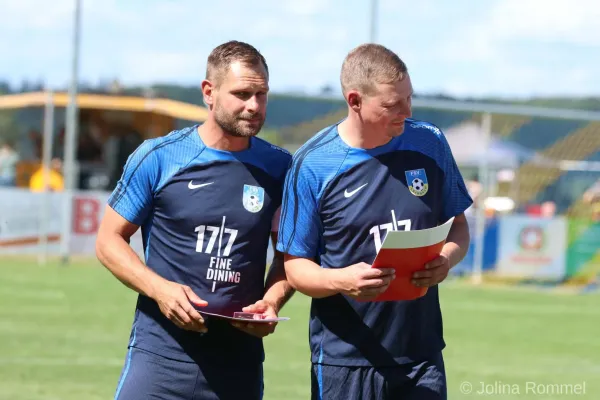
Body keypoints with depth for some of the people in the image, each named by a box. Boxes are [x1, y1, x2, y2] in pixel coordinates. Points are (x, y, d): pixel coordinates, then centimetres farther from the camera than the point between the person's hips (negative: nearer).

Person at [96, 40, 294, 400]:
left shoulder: (278, 168, 6)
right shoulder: (158, 158, -1)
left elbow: (289, 253, 16)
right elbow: (110, 240, 4)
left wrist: (272, 301, -5)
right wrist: (159, 289, -12)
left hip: (240, 360, 3)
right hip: (160, 353, -3)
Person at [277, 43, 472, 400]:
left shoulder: (429, 144, 4)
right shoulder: (313, 164, -5)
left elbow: (458, 227, 13)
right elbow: (296, 265, -2)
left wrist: (447, 258, -11)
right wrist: (340, 281, -23)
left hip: (422, 356, 2)